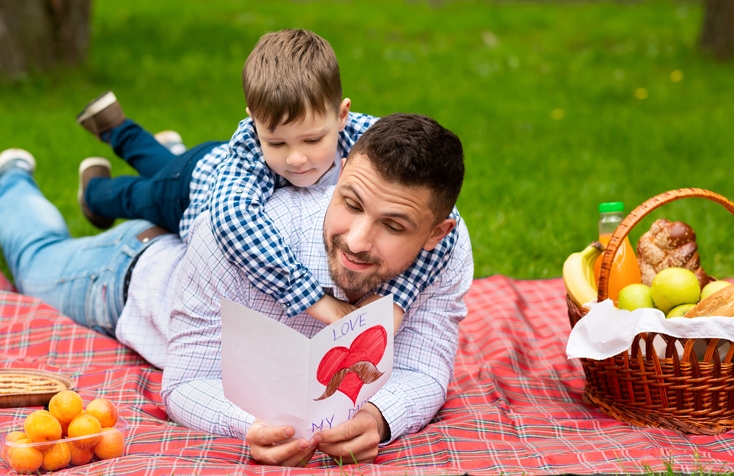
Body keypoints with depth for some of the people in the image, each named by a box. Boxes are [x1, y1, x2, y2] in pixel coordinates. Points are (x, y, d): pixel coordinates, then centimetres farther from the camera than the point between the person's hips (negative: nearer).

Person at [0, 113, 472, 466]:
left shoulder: (447, 250, -40)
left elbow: (421, 373, -36)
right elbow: (189, 384, -42)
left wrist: (378, 417, -60)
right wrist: (253, 424, -65)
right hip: (140, 270, -1)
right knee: (40, 261, 33)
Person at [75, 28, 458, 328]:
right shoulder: (248, 149, -51)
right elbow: (233, 217, -69)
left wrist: (394, 299, -64)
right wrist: (309, 294, -72)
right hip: (196, 180, -4)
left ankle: (117, 127, 60)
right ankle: (97, 189, 62)